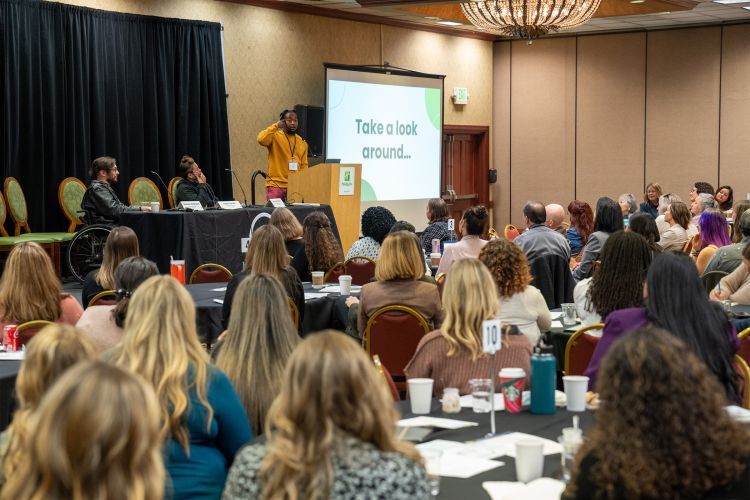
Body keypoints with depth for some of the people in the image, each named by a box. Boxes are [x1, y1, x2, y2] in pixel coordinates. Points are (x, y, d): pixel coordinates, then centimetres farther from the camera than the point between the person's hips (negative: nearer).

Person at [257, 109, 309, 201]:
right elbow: (261, 139, -22)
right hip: (275, 186, -4)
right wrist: (276, 126, -18)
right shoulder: (275, 136, -1)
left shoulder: (302, 142, 13)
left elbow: (304, 166, 14)